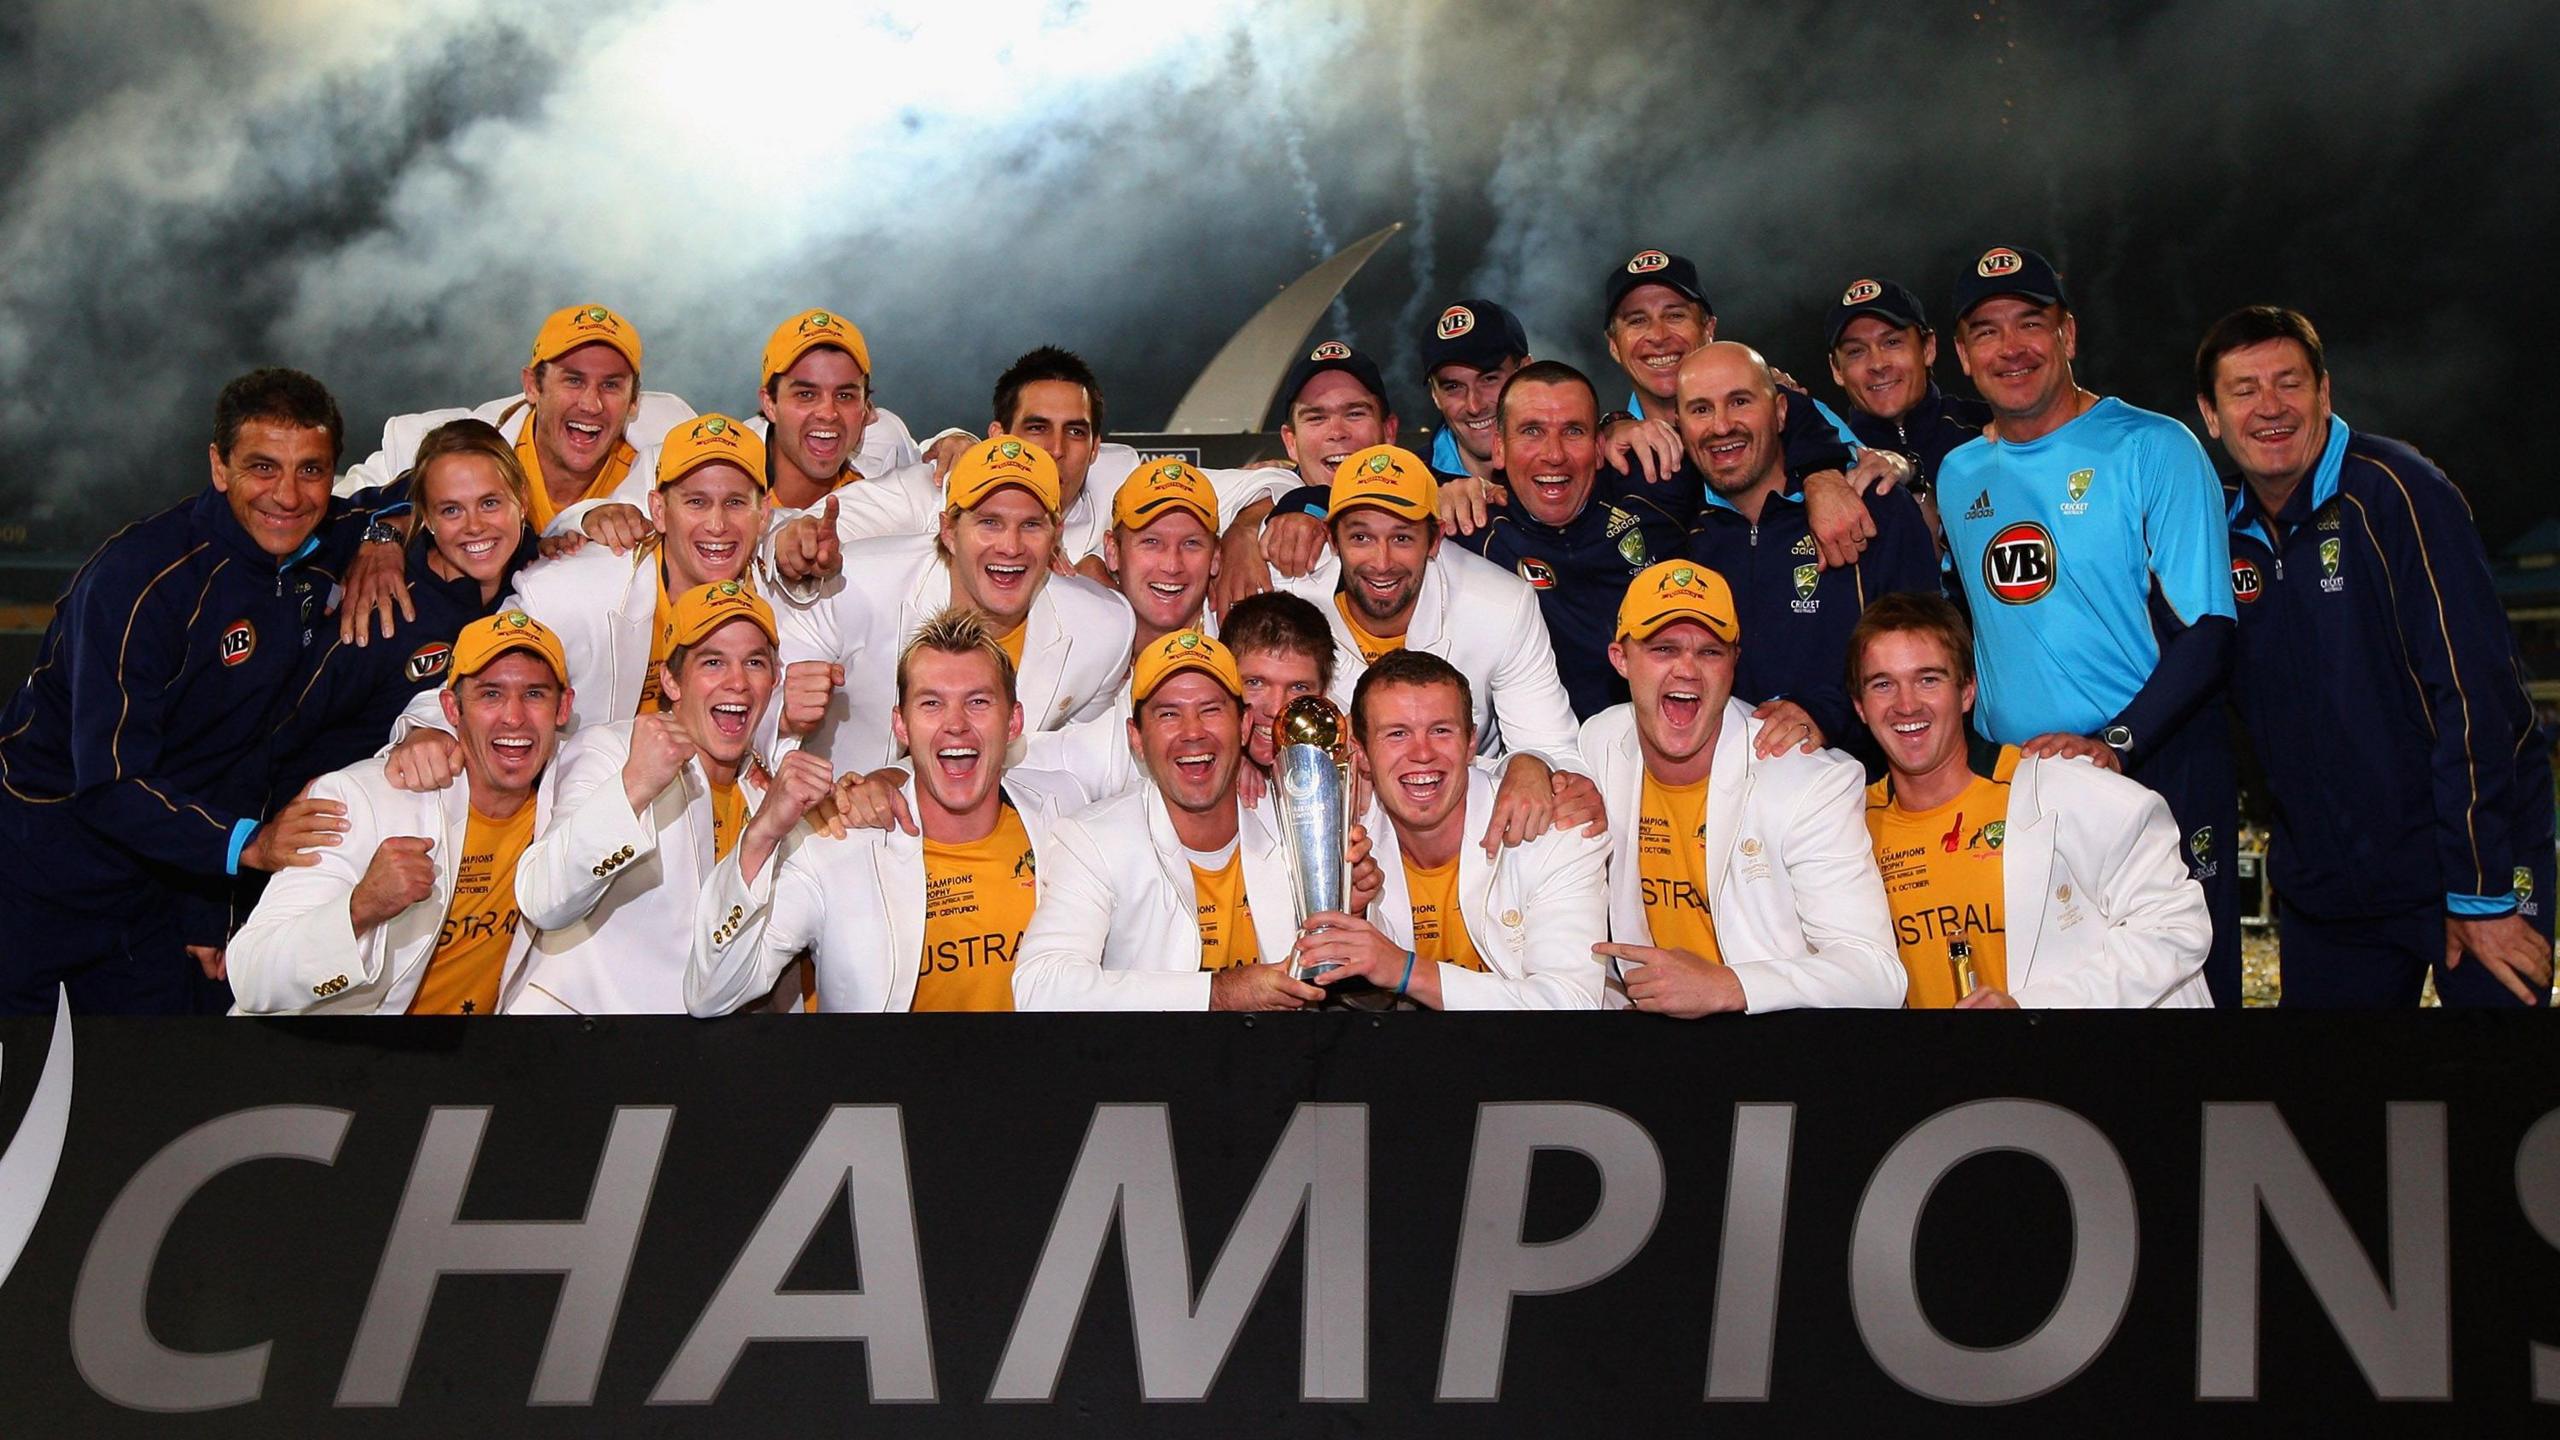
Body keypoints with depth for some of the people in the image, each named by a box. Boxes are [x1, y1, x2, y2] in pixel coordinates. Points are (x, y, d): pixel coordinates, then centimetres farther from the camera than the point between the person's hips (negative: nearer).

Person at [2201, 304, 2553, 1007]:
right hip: (2322, 889, 5)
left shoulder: (2392, 493, -14)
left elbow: (2472, 689, -18)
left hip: (2467, 866, -5)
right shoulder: (2226, 539, 4)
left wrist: (2481, 893, -20)